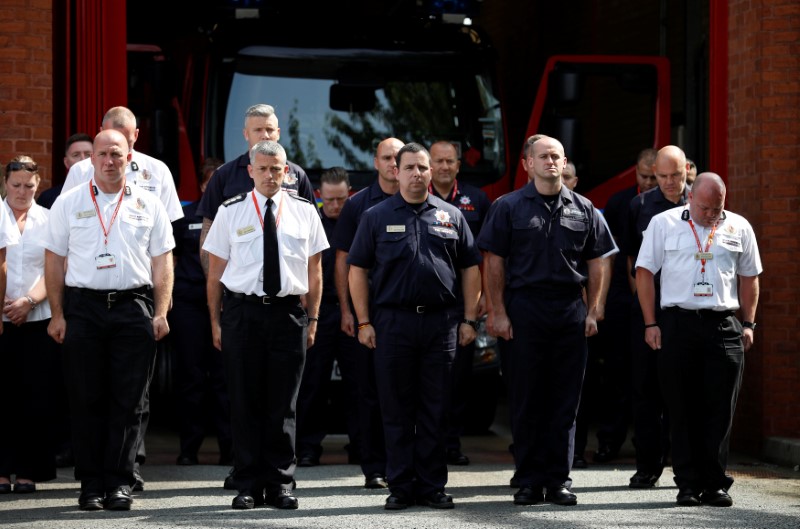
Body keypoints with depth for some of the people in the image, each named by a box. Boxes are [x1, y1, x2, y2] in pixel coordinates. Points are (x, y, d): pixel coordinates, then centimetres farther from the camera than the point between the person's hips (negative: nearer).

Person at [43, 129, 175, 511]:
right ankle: (91, 484, 5)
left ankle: (119, 483, 3)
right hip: (82, 308, 0)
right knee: (86, 400, 0)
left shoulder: (148, 206, 9)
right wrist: (57, 315, 0)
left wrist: (160, 313, -1)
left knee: (128, 402, -1)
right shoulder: (68, 204, 8)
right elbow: (54, 262, 7)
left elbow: (162, 262, 9)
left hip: (133, 308, 0)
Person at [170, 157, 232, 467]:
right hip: (189, 304, 1)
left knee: (225, 377, 0)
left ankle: (229, 447, 4)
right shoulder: (185, 216, 10)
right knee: (190, 376, 3)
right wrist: (167, 292, 3)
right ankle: (188, 447, 9)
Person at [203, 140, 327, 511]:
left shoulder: (304, 212, 6)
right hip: (242, 311, -1)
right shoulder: (231, 212, 2)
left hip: (288, 313, 1)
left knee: (283, 405, 4)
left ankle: (280, 485, 11)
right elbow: (215, 270, 4)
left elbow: (314, 269, 9)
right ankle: (248, 486, 8)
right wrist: (215, 322, 2)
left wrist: (312, 319, 5)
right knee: (245, 402, 2)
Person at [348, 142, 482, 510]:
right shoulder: (376, 217, 6)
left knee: (436, 410, 4)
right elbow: (358, 270, 4)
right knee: (396, 410, 2)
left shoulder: (451, 216, 10)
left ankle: (432, 487, 10)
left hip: (441, 323, 1)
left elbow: (470, 270, 11)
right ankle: (400, 487, 9)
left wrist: (469, 319, 4)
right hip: (393, 322, -1)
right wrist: (364, 322, -3)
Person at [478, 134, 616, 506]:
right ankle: (528, 481, 8)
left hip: (570, 310, 2)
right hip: (524, 309, -2)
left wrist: (594, 311, 3)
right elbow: (494, 263, -1)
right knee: (526, 400, 2)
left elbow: (597, 263, 11)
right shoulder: (508, 207, 2)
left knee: (565, 401, 3)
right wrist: (498, 313, -7)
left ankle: (558, 479, 9)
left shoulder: (583, 210, 10)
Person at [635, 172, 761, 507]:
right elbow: (644, 272, 5)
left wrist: (748, 324, 10)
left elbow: (749, 278, 17)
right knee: (682, 409, 1)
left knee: (719, 410, -1)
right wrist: (651, 324, -1)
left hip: (723, 327, 1)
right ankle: (688, 483, 6)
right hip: (677, 323, -1)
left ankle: (715, 483, 5)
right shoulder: (664, 224, 4)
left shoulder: (739, 228, 10)